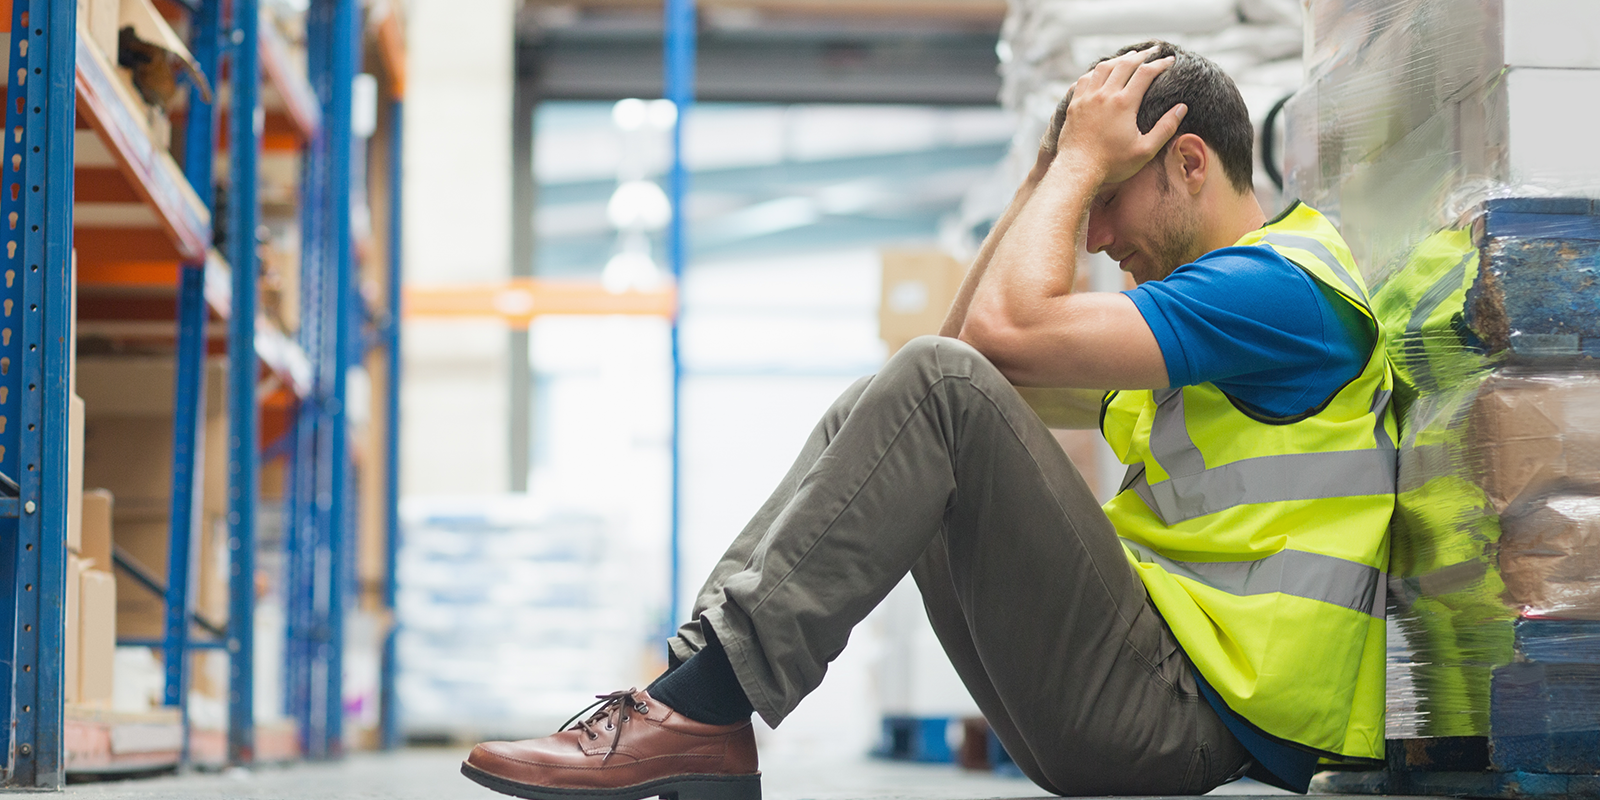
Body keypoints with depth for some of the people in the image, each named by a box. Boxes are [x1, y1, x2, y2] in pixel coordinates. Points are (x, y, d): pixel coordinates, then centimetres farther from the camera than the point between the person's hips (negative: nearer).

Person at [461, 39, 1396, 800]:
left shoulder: (1281, 286, -11)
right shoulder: (1227, 289, 22)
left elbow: (1009, 330, -21)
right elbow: (990, 355, 21)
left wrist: (1082, 161, -6)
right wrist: (1051, 177, 15)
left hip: (1177, 715, -10)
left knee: (939, 387, -21)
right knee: (876, 412, 10)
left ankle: (700, 706, -24)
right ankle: (698, 722, -6)